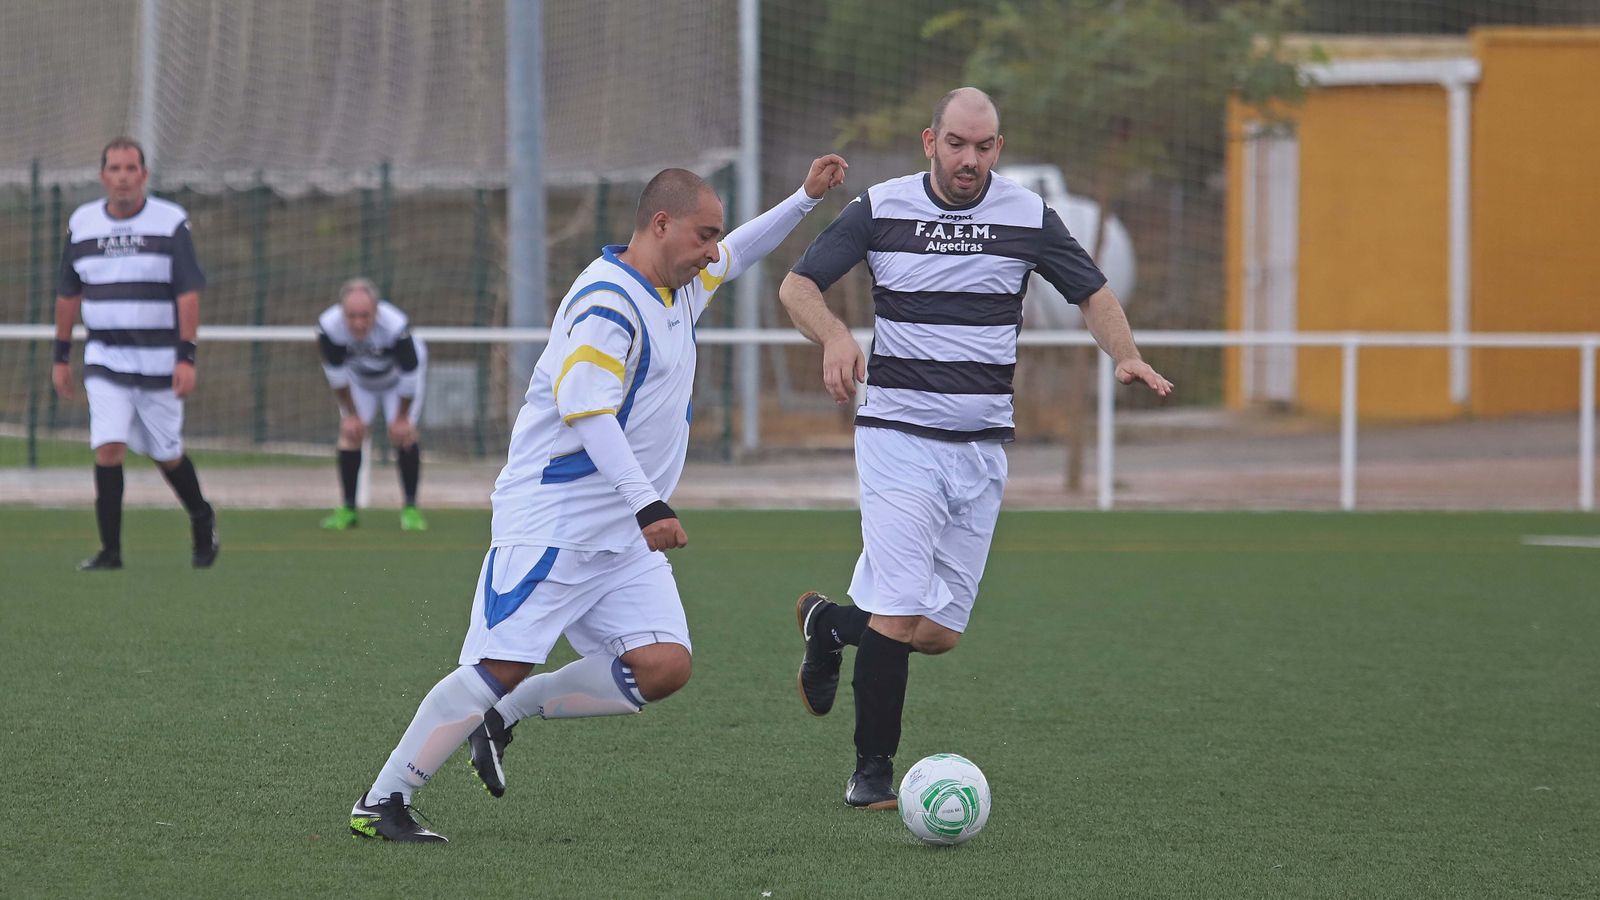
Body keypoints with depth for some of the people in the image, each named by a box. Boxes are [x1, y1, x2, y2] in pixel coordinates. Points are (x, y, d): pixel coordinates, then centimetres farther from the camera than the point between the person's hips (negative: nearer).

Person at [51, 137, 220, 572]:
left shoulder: (171, 222, -5)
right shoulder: (81, 223, 5)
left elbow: (188, 293, -7)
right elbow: (68, 294, 13)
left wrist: (186, 357, -15)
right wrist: (61, 356, 13)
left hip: (160, 362, -2)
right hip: (105, 360, 2)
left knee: (166, 455, 7)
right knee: (108, 447, -13)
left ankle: (202, 519, 34)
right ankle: (110, 550, -8)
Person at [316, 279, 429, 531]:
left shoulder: (396, 326, -44)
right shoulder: (328, 326, -37)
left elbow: (409, 375, -28)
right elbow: (335, 373, -18)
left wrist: (402, 418, -16)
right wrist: (351, 414, -11)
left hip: (397, 376, -2)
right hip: (359, 378, 2)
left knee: (404, 434, -14)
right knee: (350, 433, -7)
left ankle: (410, 508, -4)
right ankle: (348, 509, 3)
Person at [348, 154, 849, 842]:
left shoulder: (683, 287, 14)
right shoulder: (607, 305, -16)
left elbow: (739, 254, 36)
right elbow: (586, 413, -26)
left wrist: (807, 198, 28)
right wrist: (649, 506, -31)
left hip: (625, 538, 9)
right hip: (551, 521, -9)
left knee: (664, 666, -8)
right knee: (502, 667, -14)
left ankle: (505, 715, 5)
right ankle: (379, 804, -6)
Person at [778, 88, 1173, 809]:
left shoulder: (1027, 216, 3)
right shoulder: (879, 209, -2)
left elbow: (1093, 294, 11)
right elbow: (797, 285, 1)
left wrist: (1126, 356, -9)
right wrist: (834, 337, -20)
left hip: (982, 445, 3)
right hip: (897, 433, -3)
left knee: (940, 633, 2)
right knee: (900, 617, -15)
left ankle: (828, 624, 31)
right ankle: (872, 771, 0)